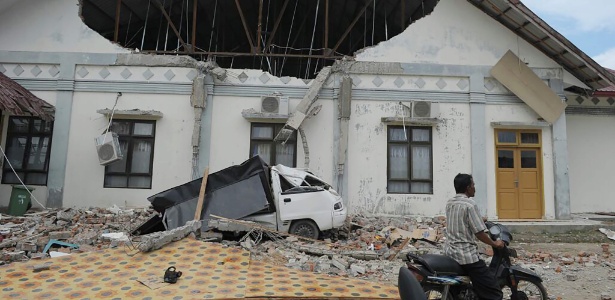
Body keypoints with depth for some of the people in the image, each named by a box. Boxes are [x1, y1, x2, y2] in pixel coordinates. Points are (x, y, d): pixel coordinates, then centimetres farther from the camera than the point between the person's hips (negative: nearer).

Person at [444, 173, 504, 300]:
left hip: (450, 252, 9)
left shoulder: (449, 203, 9)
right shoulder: (470, 204, -15)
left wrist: (480, 220, 36)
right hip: (467, 255, -9)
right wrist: (495, 243, 0)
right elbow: (479, 233, -17)